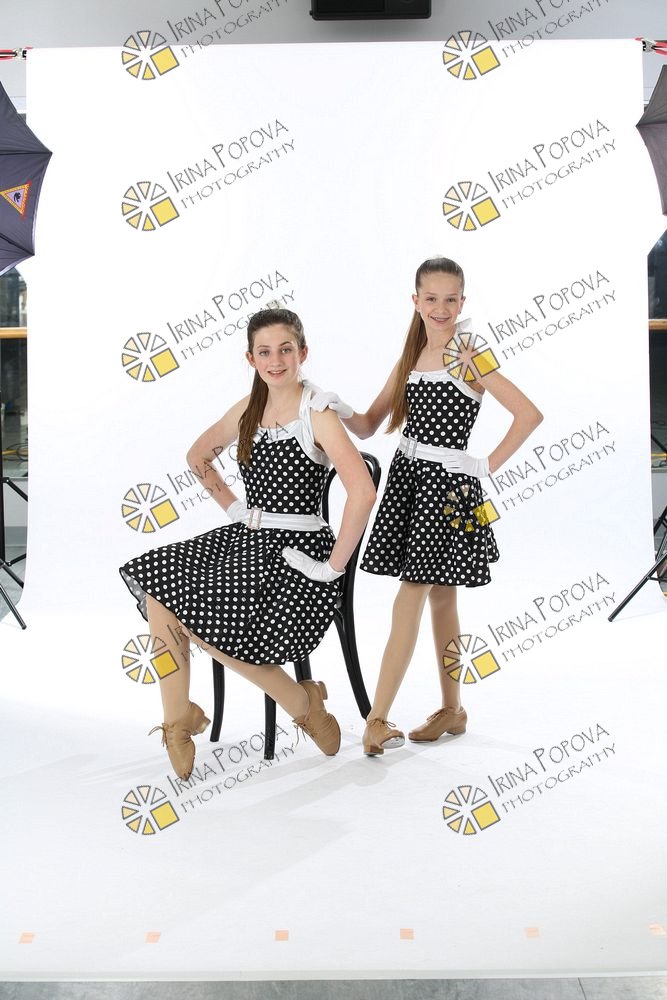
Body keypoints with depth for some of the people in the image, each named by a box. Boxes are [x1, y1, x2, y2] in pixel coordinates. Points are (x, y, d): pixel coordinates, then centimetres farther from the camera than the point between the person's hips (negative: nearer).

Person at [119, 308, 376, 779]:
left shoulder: (317, 414, -12)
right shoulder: (248, 409, 10)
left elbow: (363, 492, -26)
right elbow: (199, 456, 27)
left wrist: (334, 566, -22)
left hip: (297, 549, -7)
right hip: (247, 537, 7)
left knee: (208, 617, -24)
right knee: (157, 581, -13)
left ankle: (303, 700, -2)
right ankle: (178, 718, -2)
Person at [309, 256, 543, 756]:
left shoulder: (470, 356, -8)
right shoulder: (409, 359, 11)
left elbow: (529, 415, -15)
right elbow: (369, 425, 9)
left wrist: (487, 466, -12)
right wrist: (338, 408, -11)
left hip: (447, 484, -6)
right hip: (407, 475, 6)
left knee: (413, 594, -7)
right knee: (439, 597, 12)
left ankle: (378, 717, -1)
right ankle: (452, 709, 23)